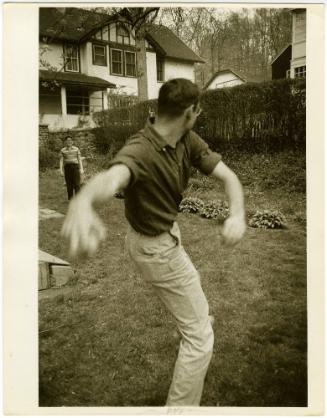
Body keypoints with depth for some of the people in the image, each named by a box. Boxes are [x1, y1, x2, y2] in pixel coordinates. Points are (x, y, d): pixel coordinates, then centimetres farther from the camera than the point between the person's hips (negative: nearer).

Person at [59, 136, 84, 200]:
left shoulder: (76, 149, 5)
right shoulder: (62, 150, 6)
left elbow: (79, 159, 3)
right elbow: (61, 161, 4)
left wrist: (81, 169, -6)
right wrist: (61, 170, -6)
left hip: (75, 167, -1)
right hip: (67, 167, 1)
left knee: (77, 183, -10)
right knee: (69, 184, 1)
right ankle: (70, 199, 12)